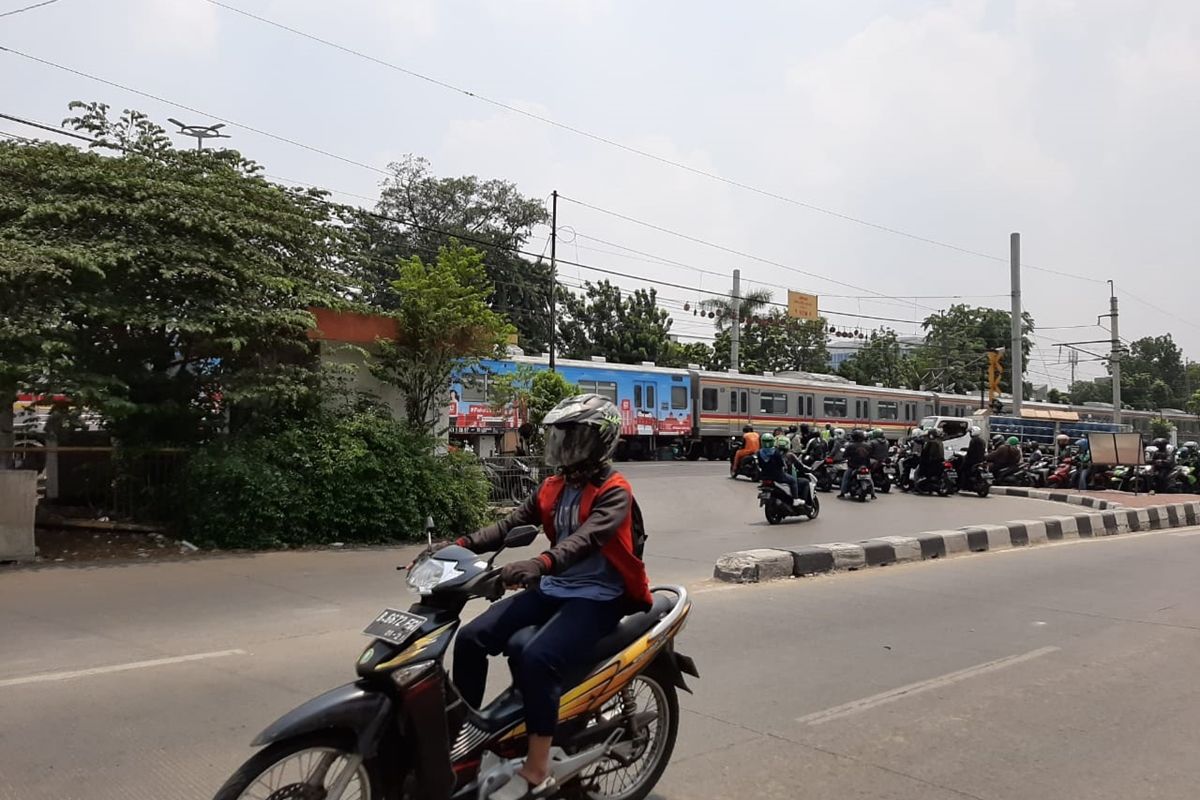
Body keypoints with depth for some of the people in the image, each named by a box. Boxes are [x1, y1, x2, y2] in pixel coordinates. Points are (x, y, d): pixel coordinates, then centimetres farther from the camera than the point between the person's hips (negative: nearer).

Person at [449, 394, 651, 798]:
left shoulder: (614, 492, -12)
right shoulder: (554, 487, 11)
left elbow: (588, 537, -31)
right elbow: (511, 523, 2)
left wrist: (541, 563, -49)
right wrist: (462, 545, -13)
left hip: (597, 597, -8)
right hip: (553, 588, 8)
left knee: (536, 659, -30)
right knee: (471, 638, -7)